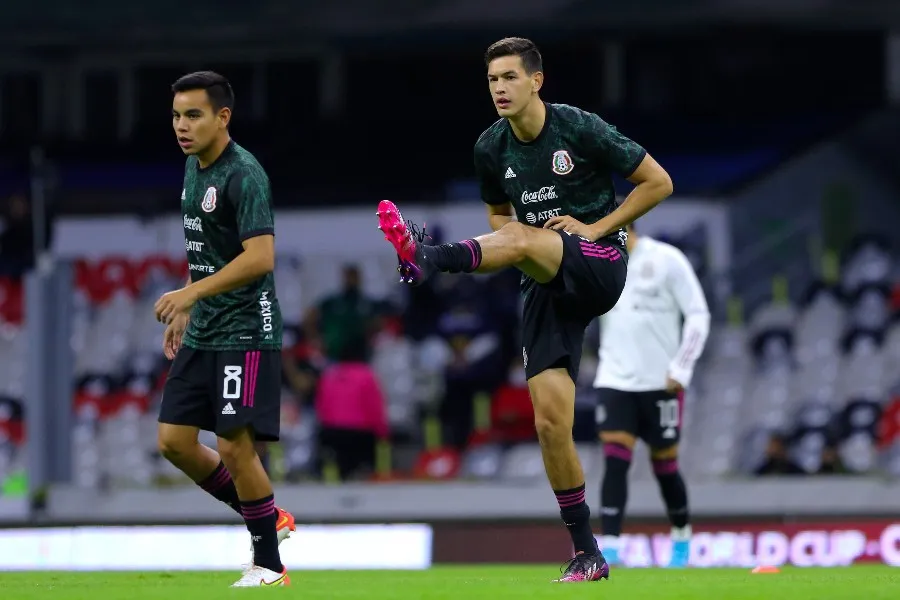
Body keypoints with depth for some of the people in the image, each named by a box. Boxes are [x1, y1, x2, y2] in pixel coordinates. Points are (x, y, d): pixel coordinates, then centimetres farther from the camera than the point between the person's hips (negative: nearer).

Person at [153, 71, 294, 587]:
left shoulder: (244, 175, -17)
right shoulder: (195, 167, 11)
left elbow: (260, 257, -25)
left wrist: (192, 293, -27)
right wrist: (184, 311, 21)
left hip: (246, 332, -9)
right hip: (202, 332, 9)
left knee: (235, 446, -9)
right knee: (174, 441, 5)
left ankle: (270, 566, 4)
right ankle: (269, 519, 20)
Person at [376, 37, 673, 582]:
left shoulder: (580, 128, -9)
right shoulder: (491, 148, 7)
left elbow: (659, 183, -3)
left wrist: (594, 227, -11)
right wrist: (506, 238, 1)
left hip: (600, 266, -5)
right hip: (547, 285, 5)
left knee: (522, 238, -35)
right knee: (550, 420, -6)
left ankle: (426, 260, -60)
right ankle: (588, 554, 2)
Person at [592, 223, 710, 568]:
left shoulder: (666, 260, -8)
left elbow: (698, 316, -6)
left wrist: (681, 369, -10)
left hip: (660, 384, -3)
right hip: (615, 381, 3)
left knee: (665, 466, 8)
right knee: (615, 462, -12)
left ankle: (681, 536, 32)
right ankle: (609, 546, -16)